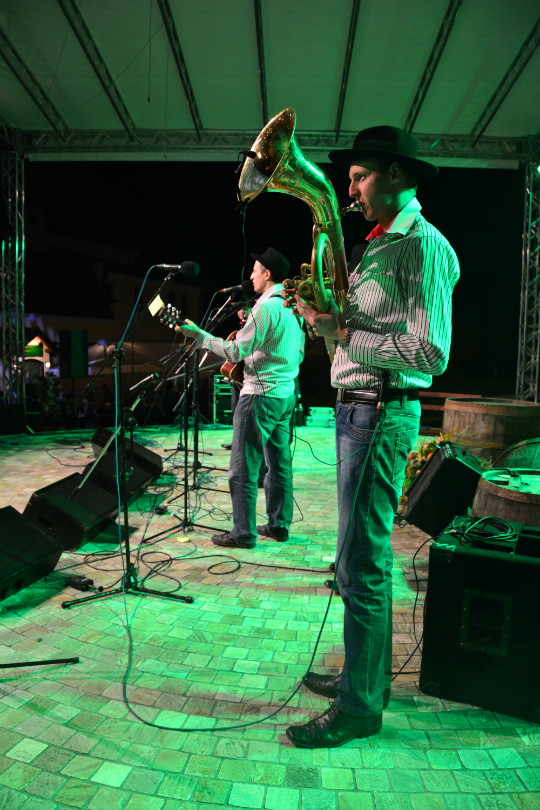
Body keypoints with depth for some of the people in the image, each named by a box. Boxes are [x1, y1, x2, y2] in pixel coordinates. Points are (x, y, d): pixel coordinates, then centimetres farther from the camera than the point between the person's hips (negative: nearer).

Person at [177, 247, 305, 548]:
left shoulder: (266, 306, -15)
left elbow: (237, 351, -17)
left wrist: (199, 335, -11)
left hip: (262, 394, -9)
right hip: (287, 394, 10)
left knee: (243, 469, -2)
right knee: (280, 464, 14)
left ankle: (243, 533, 4)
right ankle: (279, 525, 22)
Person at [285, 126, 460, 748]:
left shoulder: (423, 247, -10)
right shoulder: (377, 247, 20)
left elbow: (430, 352, -20)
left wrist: (345, 335, -16)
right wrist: (322, 315, 3)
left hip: (382, 413, -10)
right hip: (354, 408, 10)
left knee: (362, 563, -4)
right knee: (362, 554, 16)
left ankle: (360, 707, 11)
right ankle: (367, 674, 32)